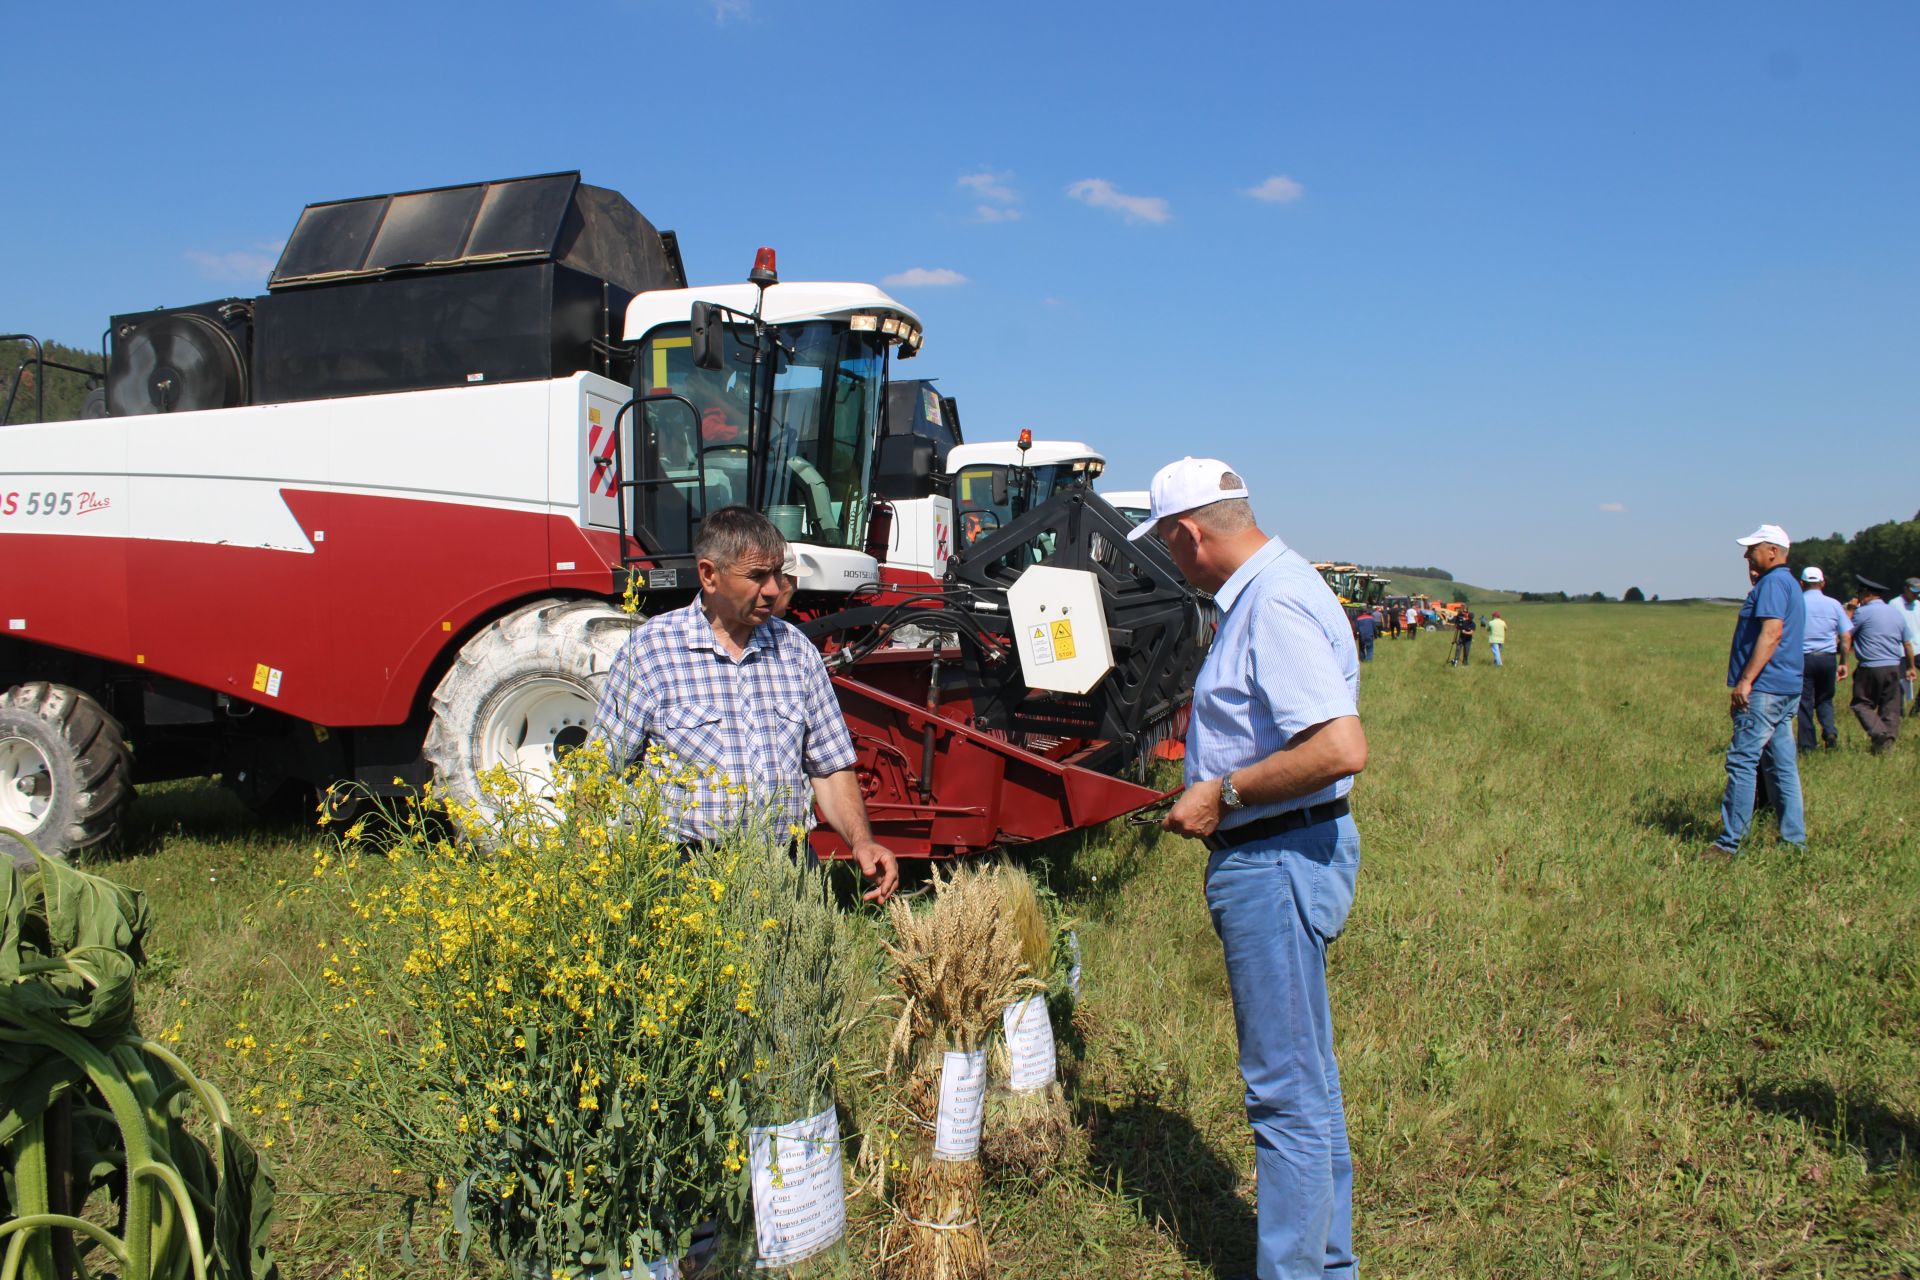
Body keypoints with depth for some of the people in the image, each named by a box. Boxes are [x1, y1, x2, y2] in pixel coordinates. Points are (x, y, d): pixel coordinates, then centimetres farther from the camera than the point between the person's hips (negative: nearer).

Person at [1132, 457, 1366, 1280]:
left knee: (1288, 1091, 1)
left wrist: (1225, 793, -20)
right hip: (1276, 856, 11)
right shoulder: (1261, 592, 12)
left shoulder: (1276, 603, -20)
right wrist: (1215, 791, 13)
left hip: (1277, 862, -11)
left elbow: (1342, 749, -29)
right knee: (1305, 1080, 20)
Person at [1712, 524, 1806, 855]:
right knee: (1783, 765, 11)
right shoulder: (1789, 583, 22)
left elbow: (1771, 632, -22)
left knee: (1742, 761, -10)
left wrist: (1745, 680, -24)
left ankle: (1730, 842, -10)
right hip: (1787, 689, 11)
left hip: (1765, 689, -11)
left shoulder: (1773, 583, -11)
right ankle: (1794, 839, 14)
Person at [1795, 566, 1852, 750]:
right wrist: (1843, 663, 9)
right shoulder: (1833, 604, 4)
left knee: (1804, 701, 4)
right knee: (1825, 699, 17)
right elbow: (1846, 636, 4)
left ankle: (1807, 744, 6)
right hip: (1828, 658, 2)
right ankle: (1830, 731, -5)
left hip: (1803, 658, -2)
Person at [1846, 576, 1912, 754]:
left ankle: (1880, 734, -16)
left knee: (1862, 704, 2)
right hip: (1894, 667, 6)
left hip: (1870, 667, -6)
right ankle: (1888, 742, 7)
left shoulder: (1863, 612, -8)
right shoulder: (1897, 612, 13)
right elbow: (1907, 644, 19)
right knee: (1890, 707, 10)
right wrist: (1910, 667, 29)